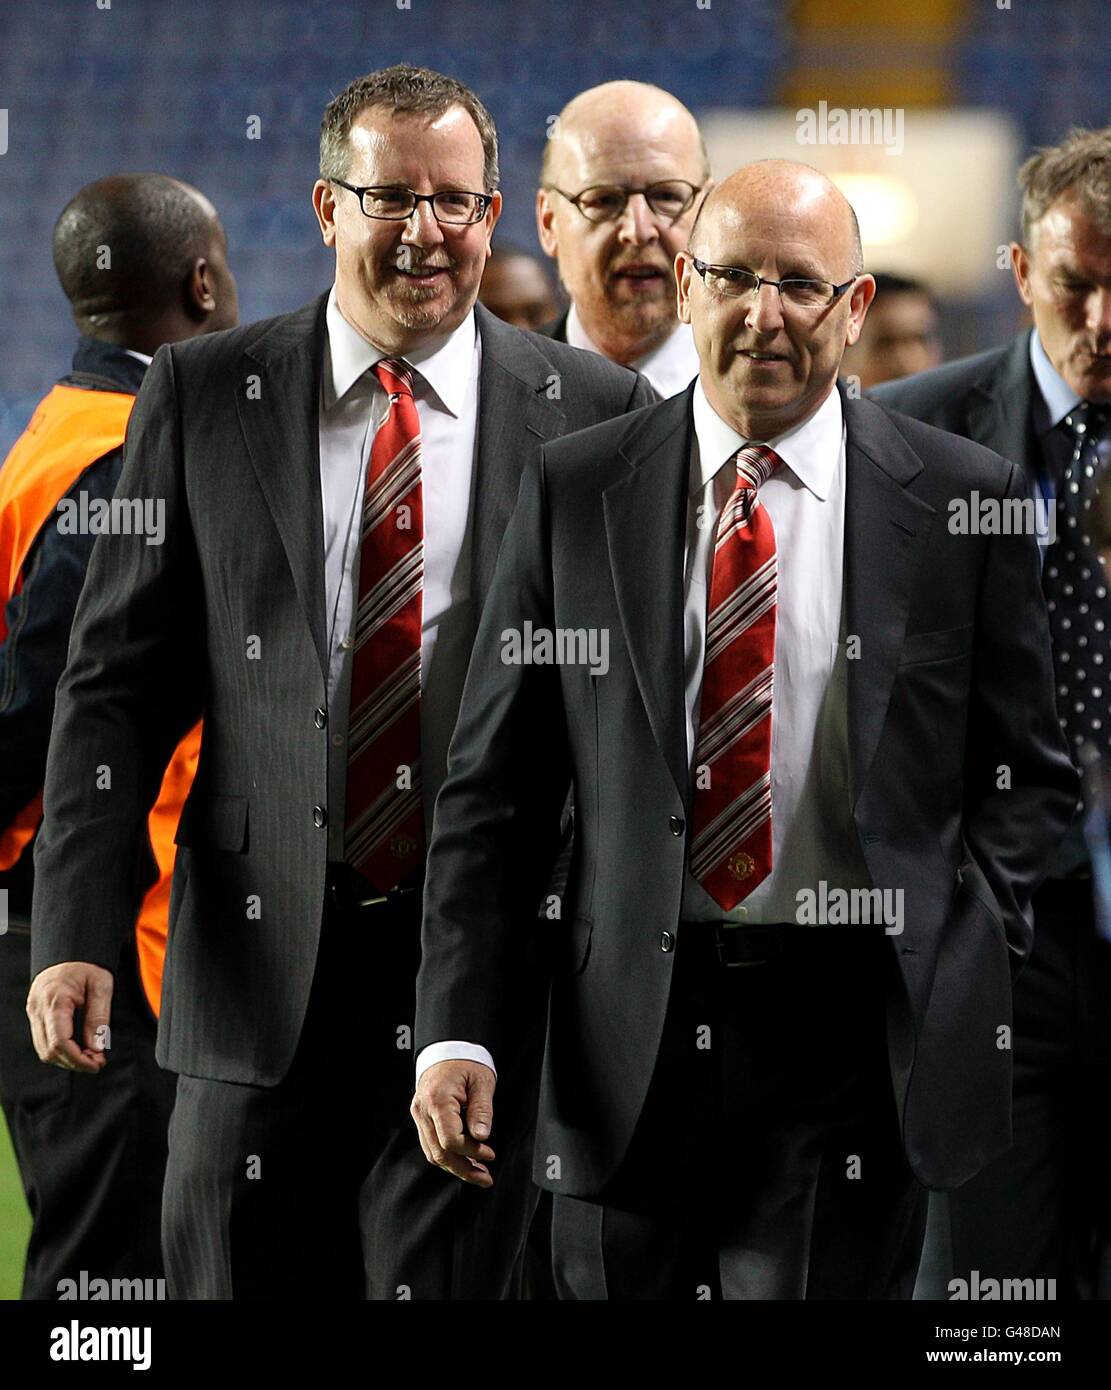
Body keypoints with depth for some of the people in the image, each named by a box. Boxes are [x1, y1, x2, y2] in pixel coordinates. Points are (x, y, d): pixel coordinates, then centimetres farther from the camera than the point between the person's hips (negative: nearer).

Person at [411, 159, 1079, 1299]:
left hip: (857, 1036, -1)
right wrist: (456, 1031, -5)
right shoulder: (573, 492, 4)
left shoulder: (962, 501, 3)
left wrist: (970, 948, -5)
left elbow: (1029, 773, 11)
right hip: (632, 1034, 1)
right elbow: (491, 787, 3)